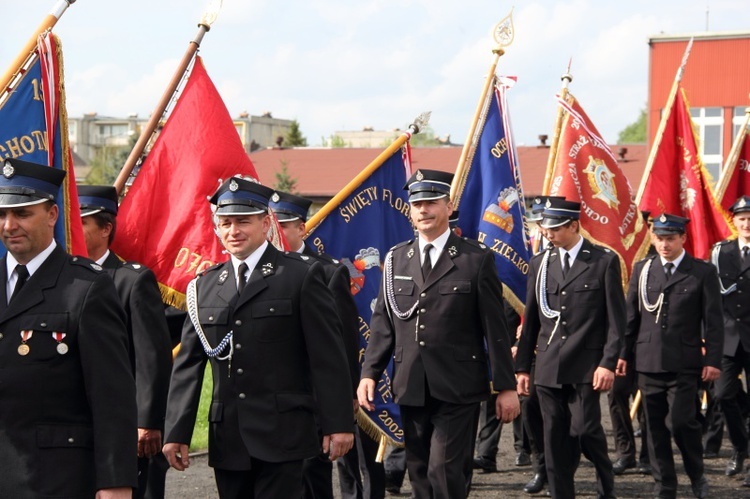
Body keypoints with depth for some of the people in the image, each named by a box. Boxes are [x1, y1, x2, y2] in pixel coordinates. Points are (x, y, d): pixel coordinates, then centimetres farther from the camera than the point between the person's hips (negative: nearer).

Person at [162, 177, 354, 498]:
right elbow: (188, 365, 12)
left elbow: (328, 357, -3)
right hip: (227, 441, 4)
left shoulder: (302, 275, 0)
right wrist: (177, 433, 6)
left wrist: (338, 424, -7)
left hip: (281, 436, -4)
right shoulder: (204, 286, 13)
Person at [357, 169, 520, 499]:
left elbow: (495, 328, -1)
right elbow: (382, 323, 11)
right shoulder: (396, 260, 10)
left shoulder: (477, 259, 0)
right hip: (410, 389, 4)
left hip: (458, 389, -4)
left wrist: (506, 386, -3)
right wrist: (369, 373, 0)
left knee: (444, 471, -13)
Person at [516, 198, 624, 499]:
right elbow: (531, 319, 13)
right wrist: (522, 366, 11)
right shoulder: (540, 263, 11)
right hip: (548, 368, 4)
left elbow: (616, 318, -3)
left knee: (584, 428, -9)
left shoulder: (604, 262, 0)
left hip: (585, 367, -4)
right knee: (555, 439, 4)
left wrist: (609, 363, -11)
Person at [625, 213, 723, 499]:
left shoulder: (703, 272, 1)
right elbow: (630, 315, 12)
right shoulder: (642, 269, 9)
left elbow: (713, 321, -1)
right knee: (655, 428, 6)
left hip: (684, 364, -3)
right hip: (648, 361, 3)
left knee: (680, 421, -11)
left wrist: (712, 360, -7)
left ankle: (697, 475, 13)